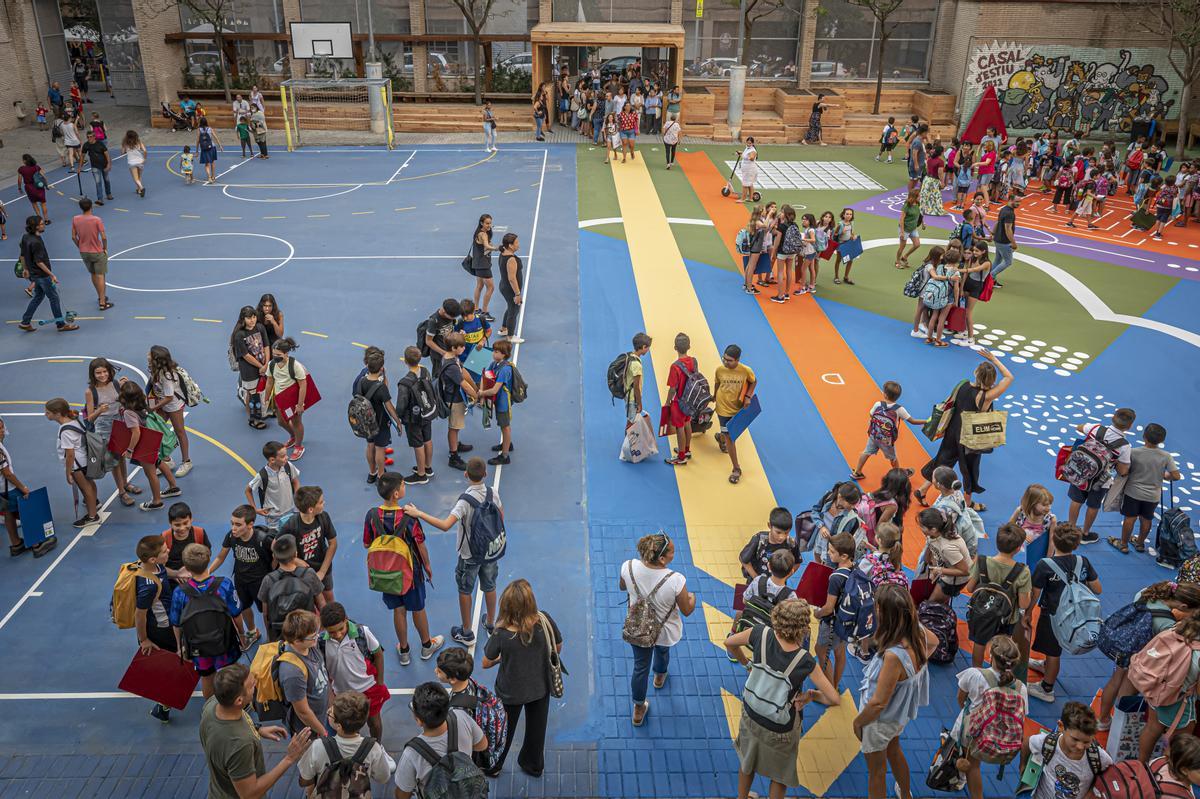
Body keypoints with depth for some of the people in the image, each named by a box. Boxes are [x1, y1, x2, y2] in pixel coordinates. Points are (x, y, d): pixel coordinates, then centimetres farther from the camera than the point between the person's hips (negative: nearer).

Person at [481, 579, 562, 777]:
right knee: (536, 728, 29)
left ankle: (493, 766, 51)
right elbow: (558, 648, -9)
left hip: (511, 692, -2)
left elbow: (486, 663, -16)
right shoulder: (544, 621, -28)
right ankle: (534, 765, 52)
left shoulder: (501, 635, -34)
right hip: (540, 687, 2)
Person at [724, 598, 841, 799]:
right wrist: (811, 695, -6)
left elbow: (729, 643, -5)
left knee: (747, 761, 32)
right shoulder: (804, 661, -29)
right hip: (780, 730, -3)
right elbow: (835, 699, -23)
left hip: (750, 715, 4)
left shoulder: (761, 634, -24)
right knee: (780, 774, 26)